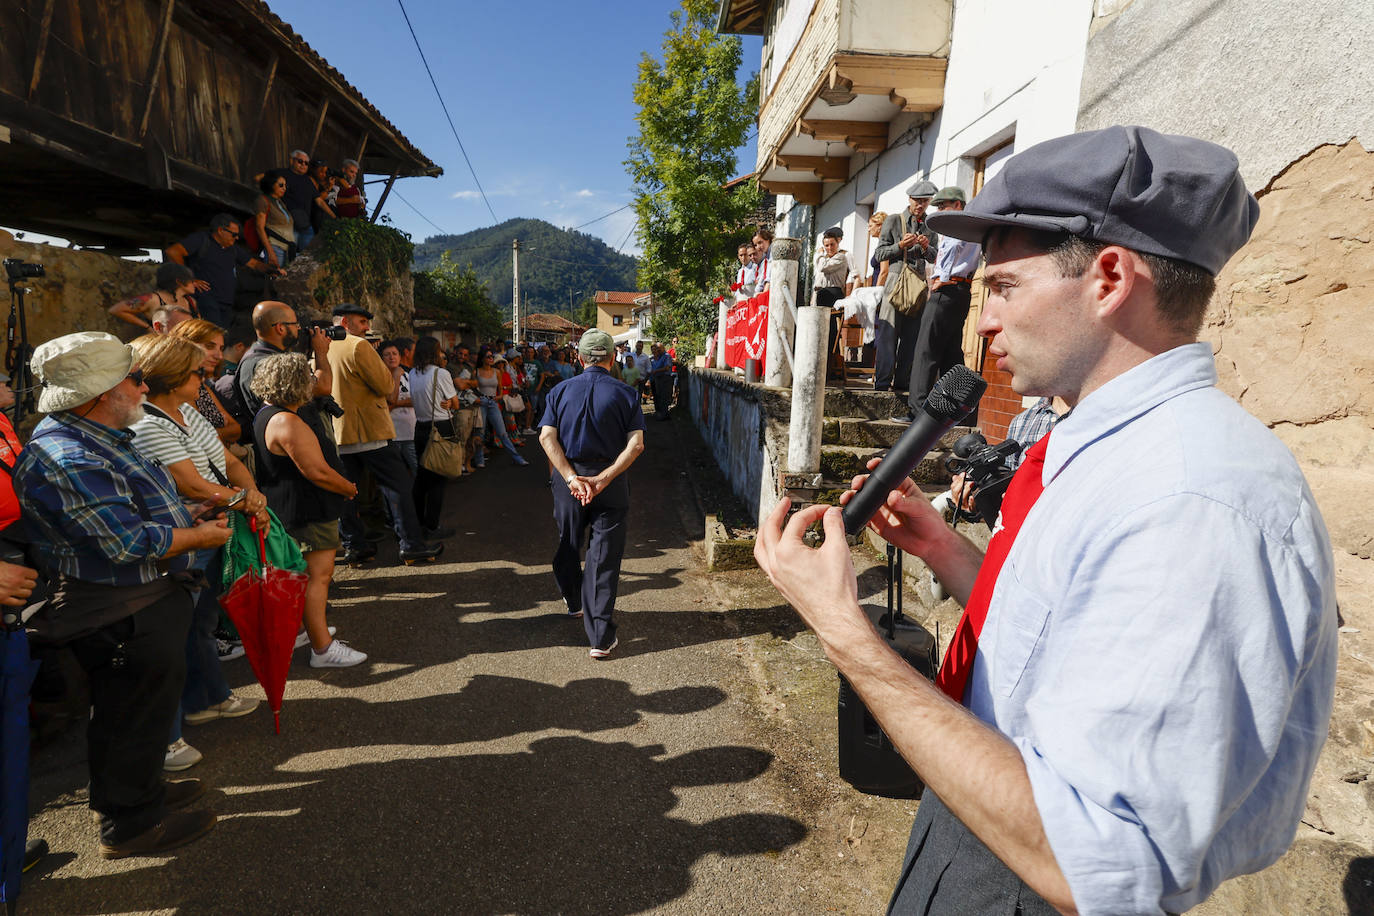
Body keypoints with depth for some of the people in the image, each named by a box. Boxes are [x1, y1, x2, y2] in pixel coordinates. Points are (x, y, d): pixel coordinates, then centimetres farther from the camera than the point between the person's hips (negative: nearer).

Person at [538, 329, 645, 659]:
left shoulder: (560, 391, 2)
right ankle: (600, 637, 2)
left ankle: (575, 603, 47)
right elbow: (636, 444, -14)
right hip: (611, 483, -2)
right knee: (604, 557, 3)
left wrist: (571, 477, -16)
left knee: (568, 545, 23)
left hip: (568, 480, 2)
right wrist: (604, 478, -17)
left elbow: (547, 437, -10)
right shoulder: (626, 394, -2)